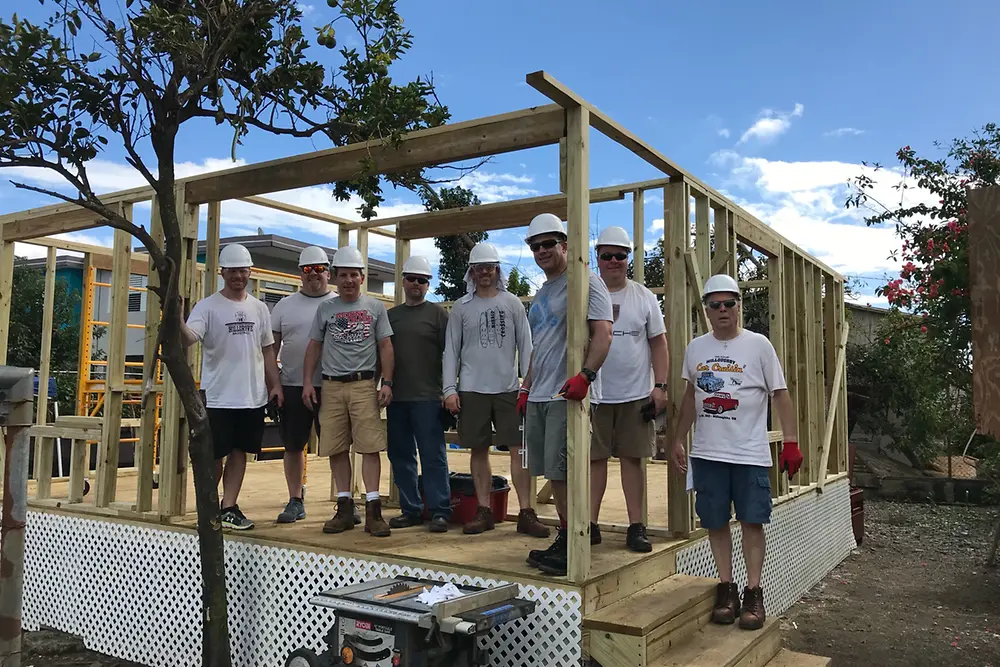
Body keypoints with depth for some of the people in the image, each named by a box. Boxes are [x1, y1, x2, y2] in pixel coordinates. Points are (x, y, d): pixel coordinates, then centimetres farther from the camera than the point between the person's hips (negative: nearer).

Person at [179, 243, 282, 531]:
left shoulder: (259, 308, 10)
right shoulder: (207, 306, -5)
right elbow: (188, 339, -20)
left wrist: (275, 385, 7)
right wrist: (176, 319, -41)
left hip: (253, 396, 4)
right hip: (218, 396, -4)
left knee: (239, 451, 9)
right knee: (214, 455, 4)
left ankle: (229, 507, 17)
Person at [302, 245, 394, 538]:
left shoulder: (375, 307, 7)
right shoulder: (325, 308, 12)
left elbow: (385, 347, 6)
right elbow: (314, 347, 13)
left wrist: (387, 382, -3)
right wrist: (307, 382, 4)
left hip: (364, 385, -2)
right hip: (331, 385, 2)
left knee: (370, 446, -8)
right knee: (336, 448, 4)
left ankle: (373, 509, -5)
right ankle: (344, 508, 13)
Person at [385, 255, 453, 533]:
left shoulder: (438, 314, 3)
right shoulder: (390, 316, 16)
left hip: (427, 397, -5)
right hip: (396, 397, 5)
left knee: (433, 456, -3)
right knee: (400, 456, 9)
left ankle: (440, 511, 3)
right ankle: (411, 510, 18)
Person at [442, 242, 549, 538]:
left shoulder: (512, 303, 6)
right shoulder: (461, 307, 7)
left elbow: (525, 346, 5)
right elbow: (451, 350, 6)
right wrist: (450, 389, -2)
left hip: (508, 388, 0)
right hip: (472, 389, 1)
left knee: (519, 449, -3)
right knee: (479, 450, 5)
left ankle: (526, 513, 2)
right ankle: (484, 511, 15)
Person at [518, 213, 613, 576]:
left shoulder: (583, 281, -6)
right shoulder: (541, 293, 22)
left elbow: (603, 333, -17)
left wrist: (585, 374, -29)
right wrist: (526, 387, 22)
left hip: (567, 394, -9)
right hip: (539, 397, 9)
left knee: (561, 472, -9)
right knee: (553, 473, 11)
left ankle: (572, 548, 2)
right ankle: (566, 540, 22)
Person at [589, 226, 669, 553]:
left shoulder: (643, 297, 6)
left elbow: (658, 343, 7)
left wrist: (660, 386, -2)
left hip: (636, 395, 0)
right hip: (594, 394, 0)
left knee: (632, 458, 5)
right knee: (594, 459, 4)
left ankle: (636, 527, 12)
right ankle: (590, 524, 13)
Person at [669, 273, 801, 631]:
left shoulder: (758, 345, -2)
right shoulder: (695, 348, 8)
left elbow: (780, 395, -1)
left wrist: (791, 441, -8)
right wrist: (678, 440, 17)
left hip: (750, 453, -3)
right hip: (707, 453, 3)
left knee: (752, 521, 1)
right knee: (716, 521, 8)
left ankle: (753, 592, 13)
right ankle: (726, 587, 20)